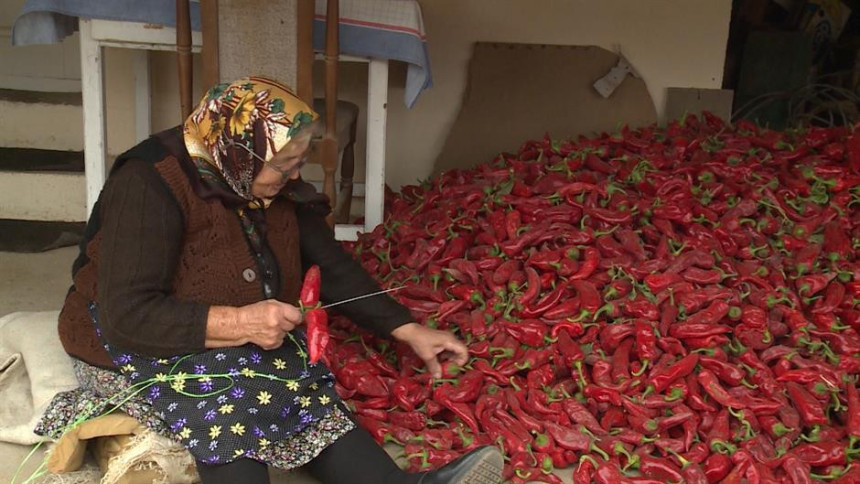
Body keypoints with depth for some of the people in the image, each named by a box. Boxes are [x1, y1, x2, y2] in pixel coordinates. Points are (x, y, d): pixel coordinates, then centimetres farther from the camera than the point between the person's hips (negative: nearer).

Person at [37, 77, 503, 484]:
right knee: (235, 395, -35)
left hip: (235, 344, 6)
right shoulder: (150, 187, -24)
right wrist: (239, 323, -35)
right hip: (134, 344, -5)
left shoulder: (278, 189, -3)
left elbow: (334, 268, 3)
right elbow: (126, 316, -28)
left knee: (302, 390, -25)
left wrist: (409, 331, -3)